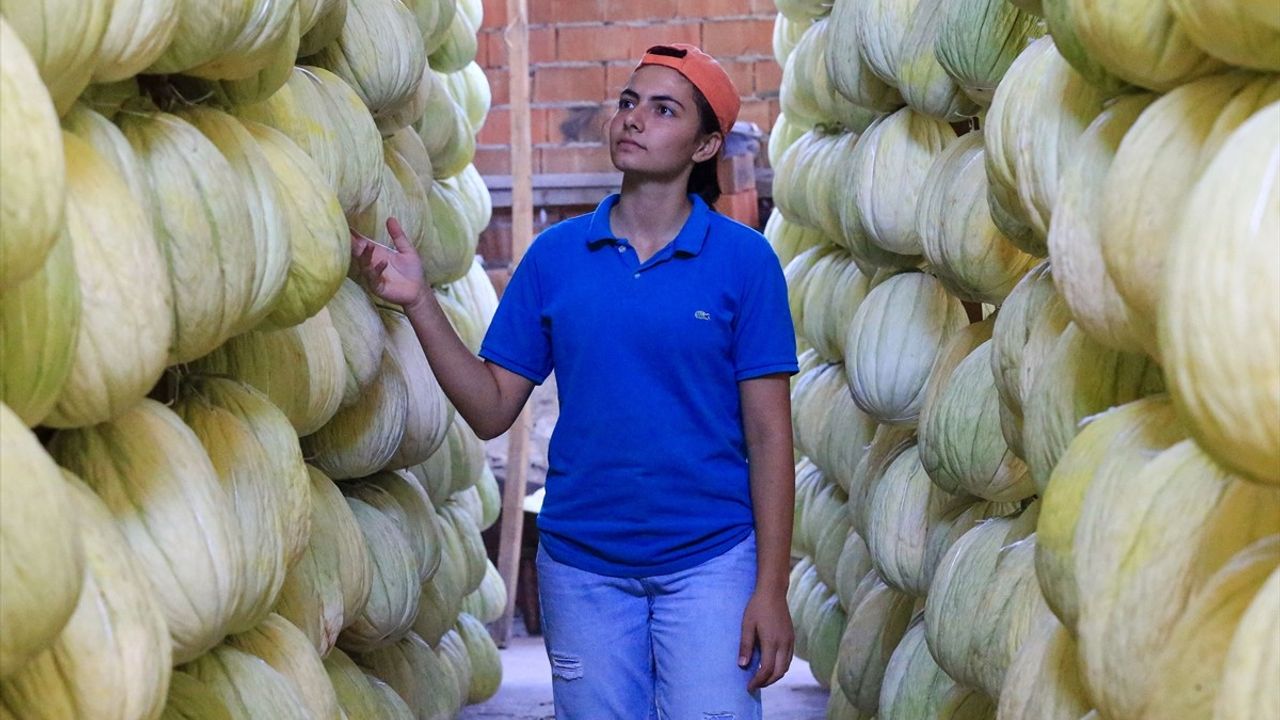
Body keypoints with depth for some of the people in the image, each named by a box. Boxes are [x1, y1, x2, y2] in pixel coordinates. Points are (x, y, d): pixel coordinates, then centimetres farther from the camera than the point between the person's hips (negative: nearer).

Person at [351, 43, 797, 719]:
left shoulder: (744, 259, -5)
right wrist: (418, 302, -11)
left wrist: (772, 588, -8)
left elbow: (767, 435, -5)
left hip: (710, 559, -2)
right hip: (581, 561, 2)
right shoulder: (554, 255, 1)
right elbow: (492, 410, 0)